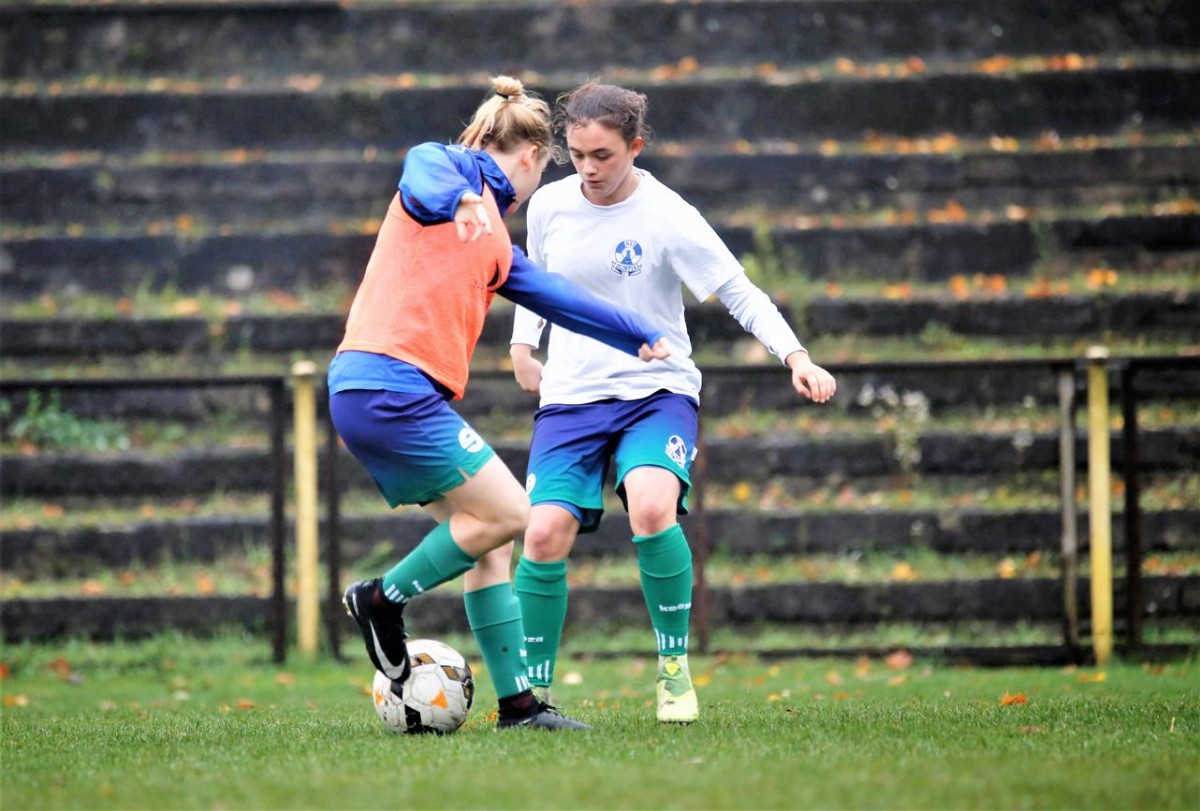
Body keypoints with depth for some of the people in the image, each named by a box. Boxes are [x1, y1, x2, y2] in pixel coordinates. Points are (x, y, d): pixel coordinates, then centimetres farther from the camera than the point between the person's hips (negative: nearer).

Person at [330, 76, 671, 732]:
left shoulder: (494, 244, 26)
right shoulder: (446, 164, 1)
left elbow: (556, 297, 35)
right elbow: (422, 178, -23)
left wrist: (643, 337, 41)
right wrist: (457, 200, -46)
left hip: (371, 394, 10)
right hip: (391, 386, -10)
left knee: (487, 539, 9)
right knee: (506, 513, -8)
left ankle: (517, 703, 11)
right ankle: (383, 599, 6)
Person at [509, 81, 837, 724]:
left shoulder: (666, 217, -11)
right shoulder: (548, 206, 1)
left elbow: (740, 292, -8)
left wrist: (795, 357, -20)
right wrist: (522, 346, 11)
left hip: (657, 390, -3)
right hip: (570, 397, 3)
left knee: (652, 507, -31)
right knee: (545, 535, -14)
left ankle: (674, 667, -12)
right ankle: (533, 690, 4)